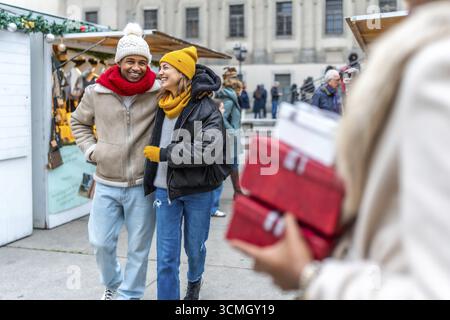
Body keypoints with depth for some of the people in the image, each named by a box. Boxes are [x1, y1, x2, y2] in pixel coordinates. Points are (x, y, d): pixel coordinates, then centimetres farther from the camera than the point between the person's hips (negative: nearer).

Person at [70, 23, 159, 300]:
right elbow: (79, 122, 16)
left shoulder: (159, 92, -9)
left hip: (143, 184, -2)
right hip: (106, 184, 2)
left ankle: (130, 294, 28)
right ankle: (113, 284, 39)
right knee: (101, 242, 11)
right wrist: (91, 150, 4)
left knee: (139, 247, 9)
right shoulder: (96, 92, -2)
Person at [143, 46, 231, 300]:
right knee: (166, 256, 2)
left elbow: (209, 150, -24)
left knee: (195, 246, 17)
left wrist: (162, 154, -19)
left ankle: (195, 281, 48)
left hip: (198, 190, -4)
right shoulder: (162, 104, 5)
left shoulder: (206, 107, -13)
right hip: (165, 189, 4)